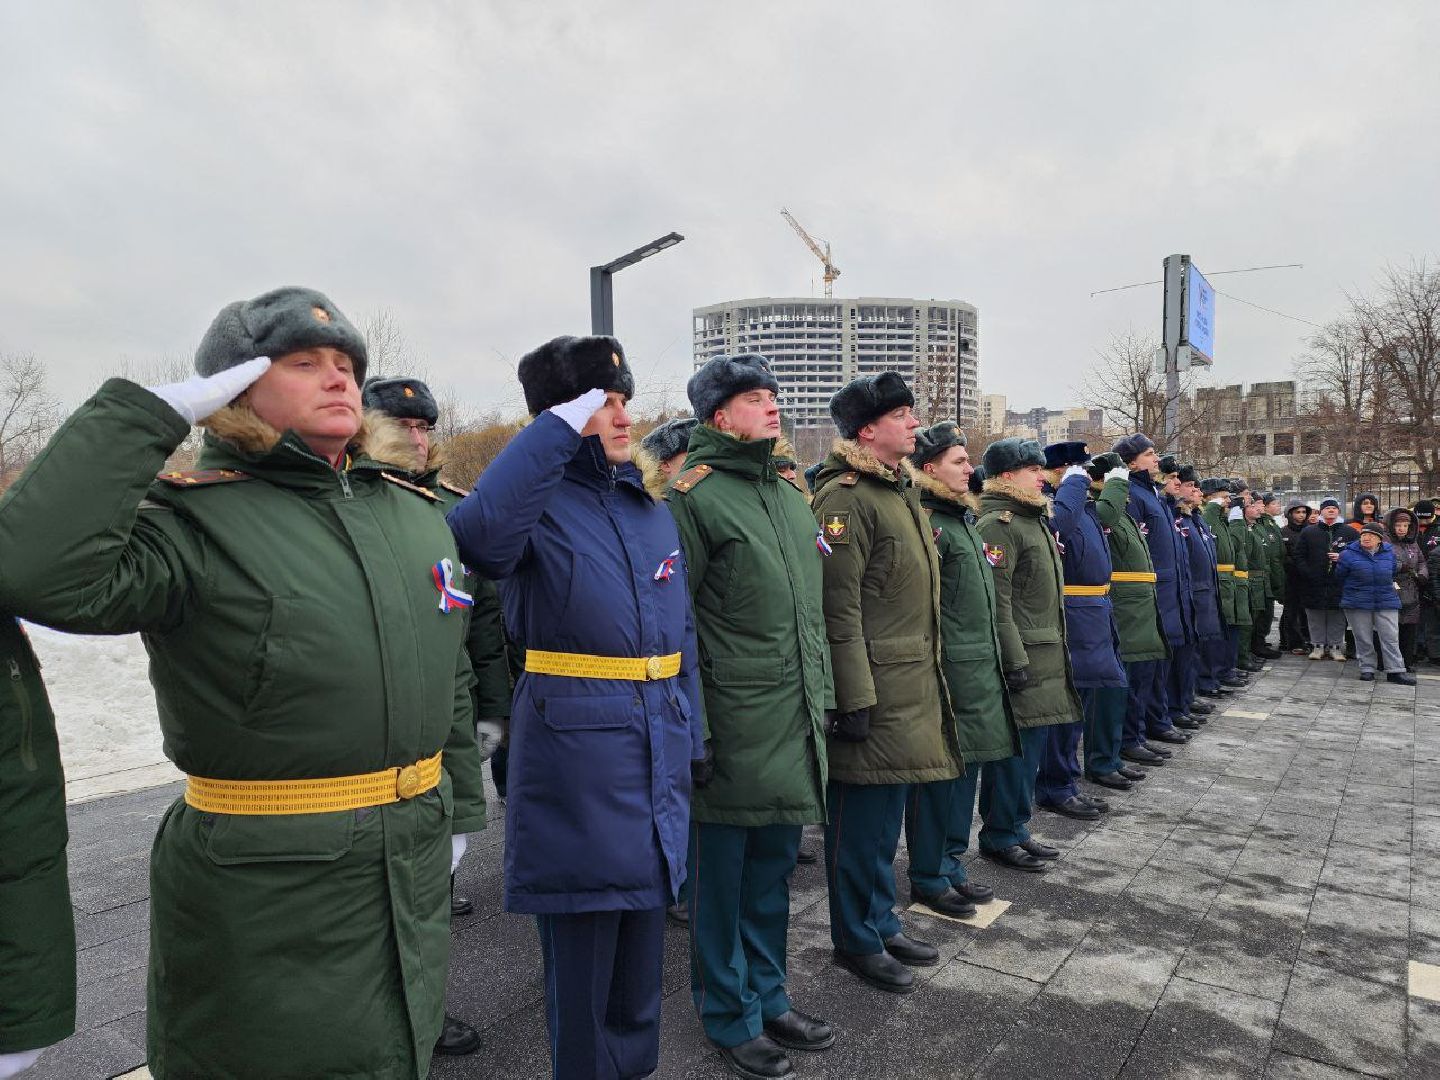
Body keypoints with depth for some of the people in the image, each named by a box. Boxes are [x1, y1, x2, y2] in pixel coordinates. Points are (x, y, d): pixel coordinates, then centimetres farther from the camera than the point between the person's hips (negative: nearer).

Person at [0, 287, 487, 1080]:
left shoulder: (416, 512, 6)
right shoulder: (197, 521, -12)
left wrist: (458, 806, 17)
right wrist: (152, 414, -25)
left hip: (416, 882, 6)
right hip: (268, 906, -5)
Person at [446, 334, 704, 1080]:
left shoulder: (652, 510, 10)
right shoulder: (538, 503, -10)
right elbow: (478, 534, -36)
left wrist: (692, 742, 12)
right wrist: (559, 429, -29)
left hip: (654, 764, 6)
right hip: (576, 766, -6)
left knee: (642, 955, 21)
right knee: (581, 960, 9)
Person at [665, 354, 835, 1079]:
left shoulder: (790, 498, 14)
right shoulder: (694, 496, -10)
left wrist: (823, 696, 17)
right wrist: (690, 733, -15)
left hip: (795, 723, 7)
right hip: (733, 731, -7)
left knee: (773, 871, 19)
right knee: (722, 877, 9)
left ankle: (769, 998, 37)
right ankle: (731, 1019, 27)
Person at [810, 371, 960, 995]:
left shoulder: (902, 491, 15)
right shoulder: (846, 497, -15)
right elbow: (838, 610, -20)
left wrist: (929, 680, 22)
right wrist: (854, 700, -21)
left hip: (914, 686, 9)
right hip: (873, 689, -9)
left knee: (887, 815, 19)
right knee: (860, 818, 5)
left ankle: (882, 923, 33)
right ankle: (856, 940, 21)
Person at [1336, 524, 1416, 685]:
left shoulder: (1389, 553, 4)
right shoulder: (1348, 554, -4)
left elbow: (1392, 574, 20)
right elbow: (1339, 578, 6)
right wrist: (1349, 594, 12)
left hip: (1386, 602, 2)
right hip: (1357, 604, -2)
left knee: (1391, 638, 0)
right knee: (1363, 639, 3)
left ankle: (1395, 671, 5)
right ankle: (1367, 669, 14)